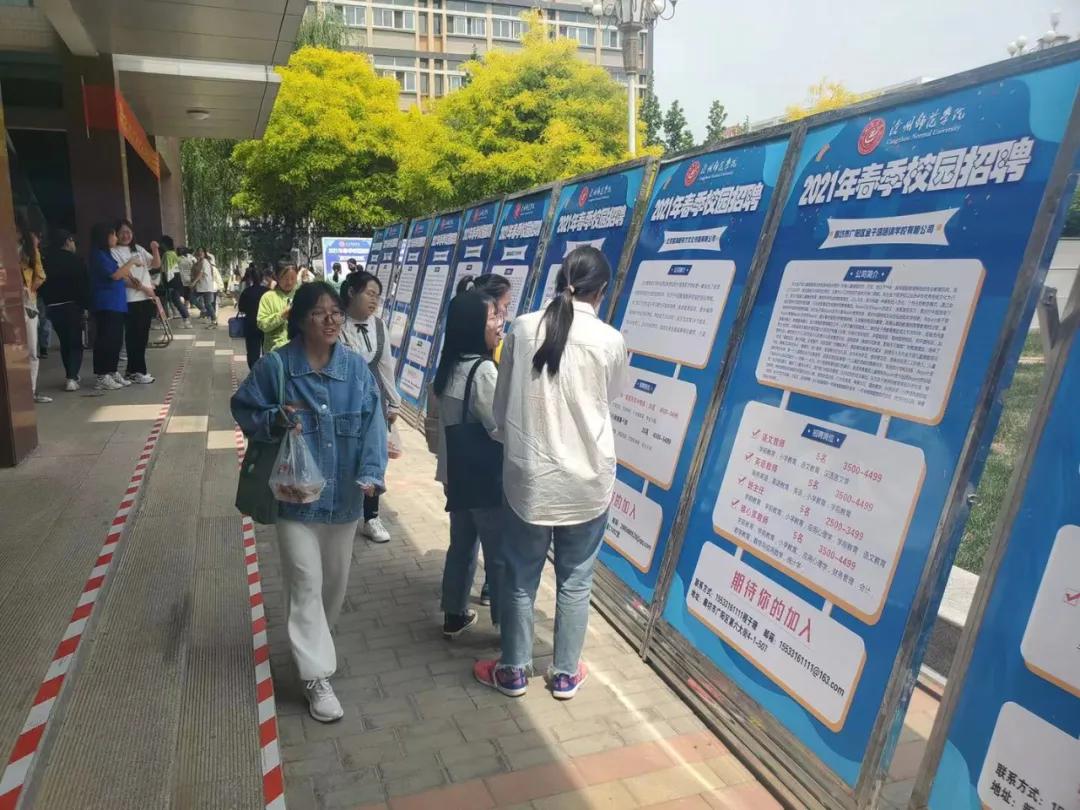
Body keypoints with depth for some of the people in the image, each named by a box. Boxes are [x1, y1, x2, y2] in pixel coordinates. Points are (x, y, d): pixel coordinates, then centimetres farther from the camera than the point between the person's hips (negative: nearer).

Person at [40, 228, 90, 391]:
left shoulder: (46, 261, 4)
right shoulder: (76, 260, -6)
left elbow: (43, 284, 5)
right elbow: (84, 285, -9)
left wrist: (48, 303, 11)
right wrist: (85, 306, -2)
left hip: (53, 307, 4)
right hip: (72, 305, -4)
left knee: (65, 342, 16)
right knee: (75, 342, 1)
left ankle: (71, 376, 19)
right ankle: (72, 378, -12)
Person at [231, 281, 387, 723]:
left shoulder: (356, 367, -4)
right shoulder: (275, 366, -10)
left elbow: (372, 423, -6)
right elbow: (243, 410, 0)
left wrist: (371, 474, -19)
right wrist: (274, 420, -21)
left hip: (343, 495, 3)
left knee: (335, 580, 18)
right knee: (305, 583, -1)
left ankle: (313, 641, 46)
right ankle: (317, 676, 10)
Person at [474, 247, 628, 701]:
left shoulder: (523, 329, -4)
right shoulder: (610, 341, -9)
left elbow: (501, 406, 2)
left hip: (528, 476, 1)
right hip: (587, 480, -1)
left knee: (520, 578, 16)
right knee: (575, 581, 15)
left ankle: (513, 671, 31)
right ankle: (566, 674, 31)